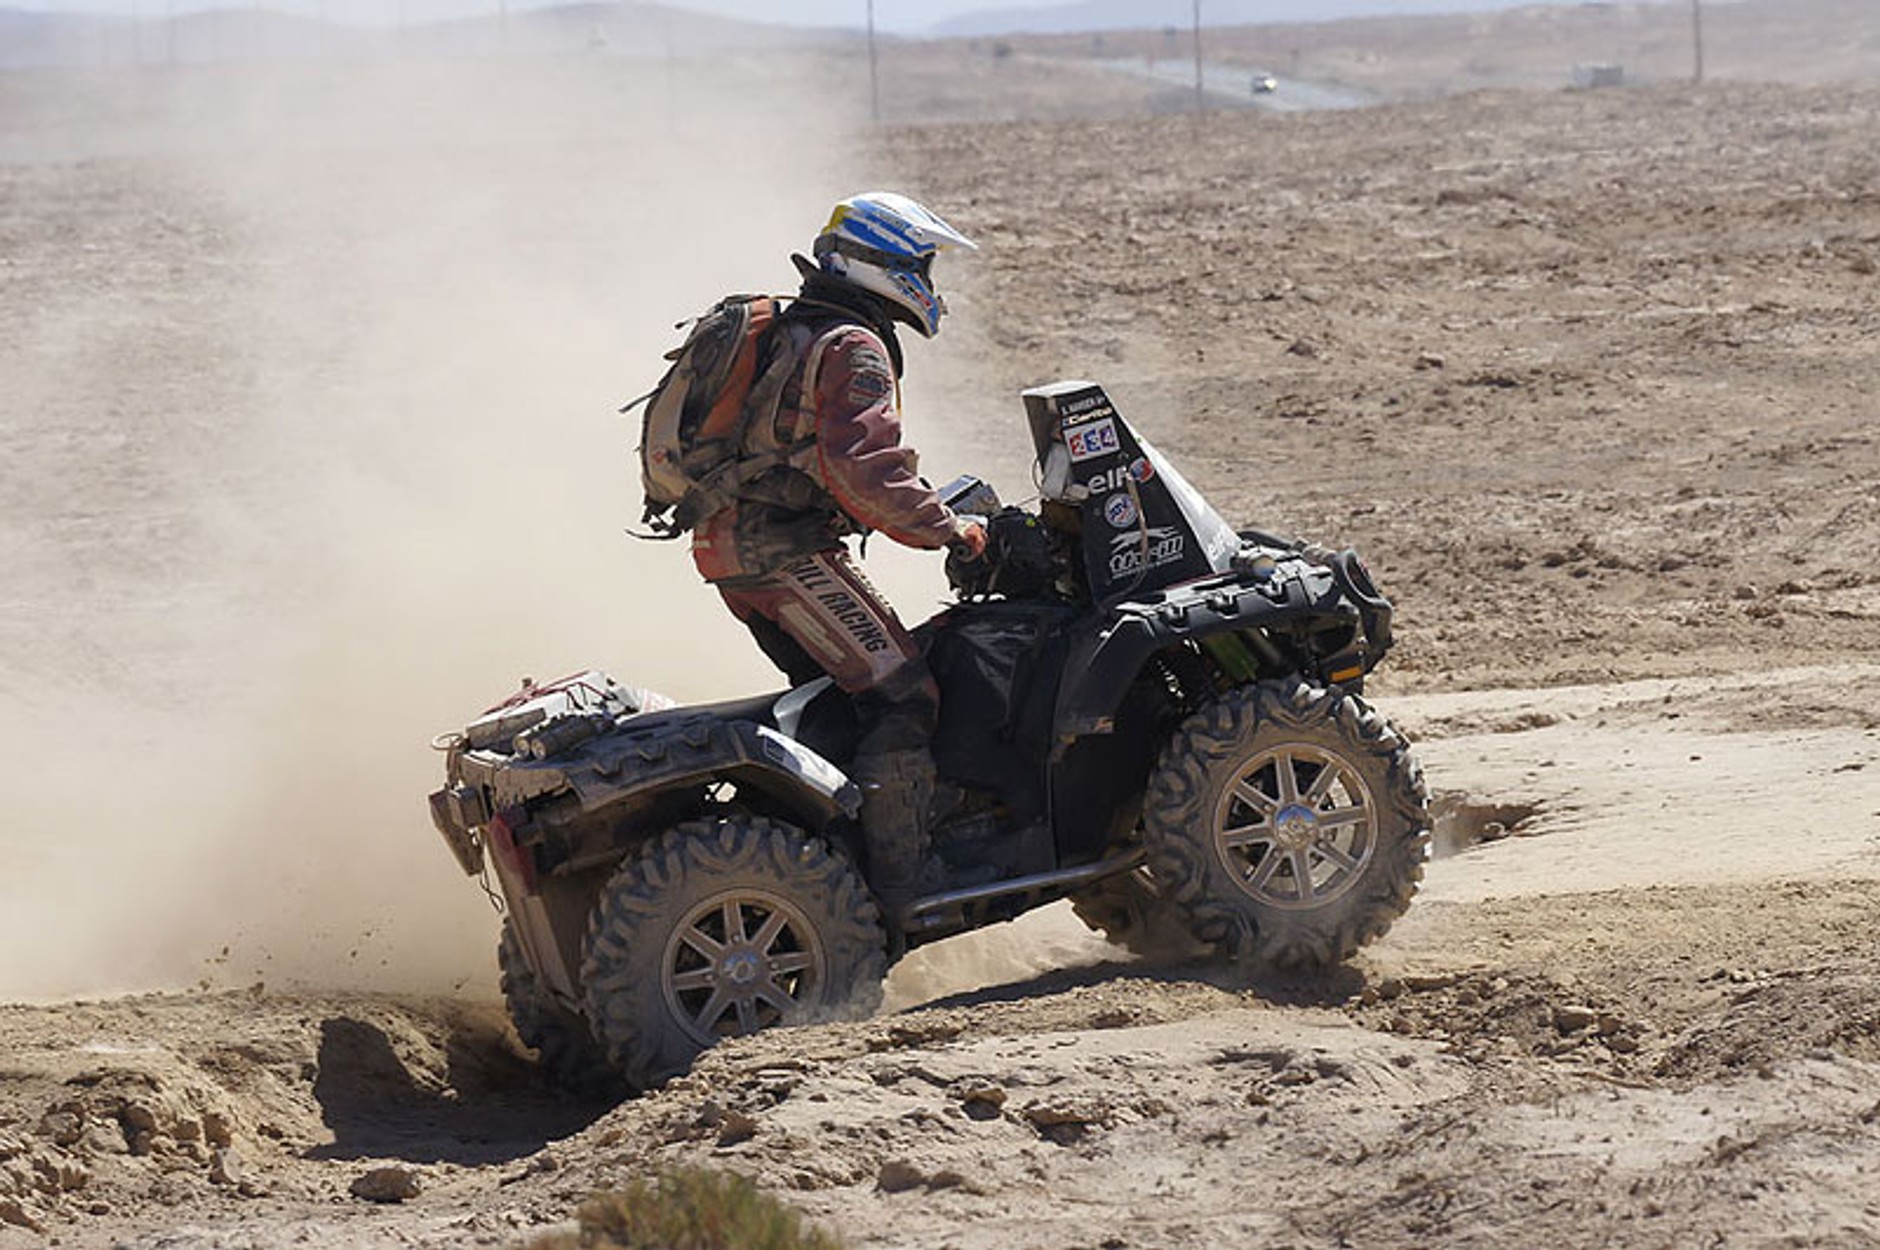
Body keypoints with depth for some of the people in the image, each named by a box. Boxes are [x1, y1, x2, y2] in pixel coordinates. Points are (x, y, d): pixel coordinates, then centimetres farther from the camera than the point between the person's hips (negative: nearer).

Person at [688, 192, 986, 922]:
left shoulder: (783, 332, 22)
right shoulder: (854, 349, -10)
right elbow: (861, 470, -22)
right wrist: (947, 531, -14)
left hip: (727, 547, 10)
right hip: (789, 552, -10)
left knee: (833, 691, 20)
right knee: (900, 698, -9)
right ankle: (898, 892, -17)